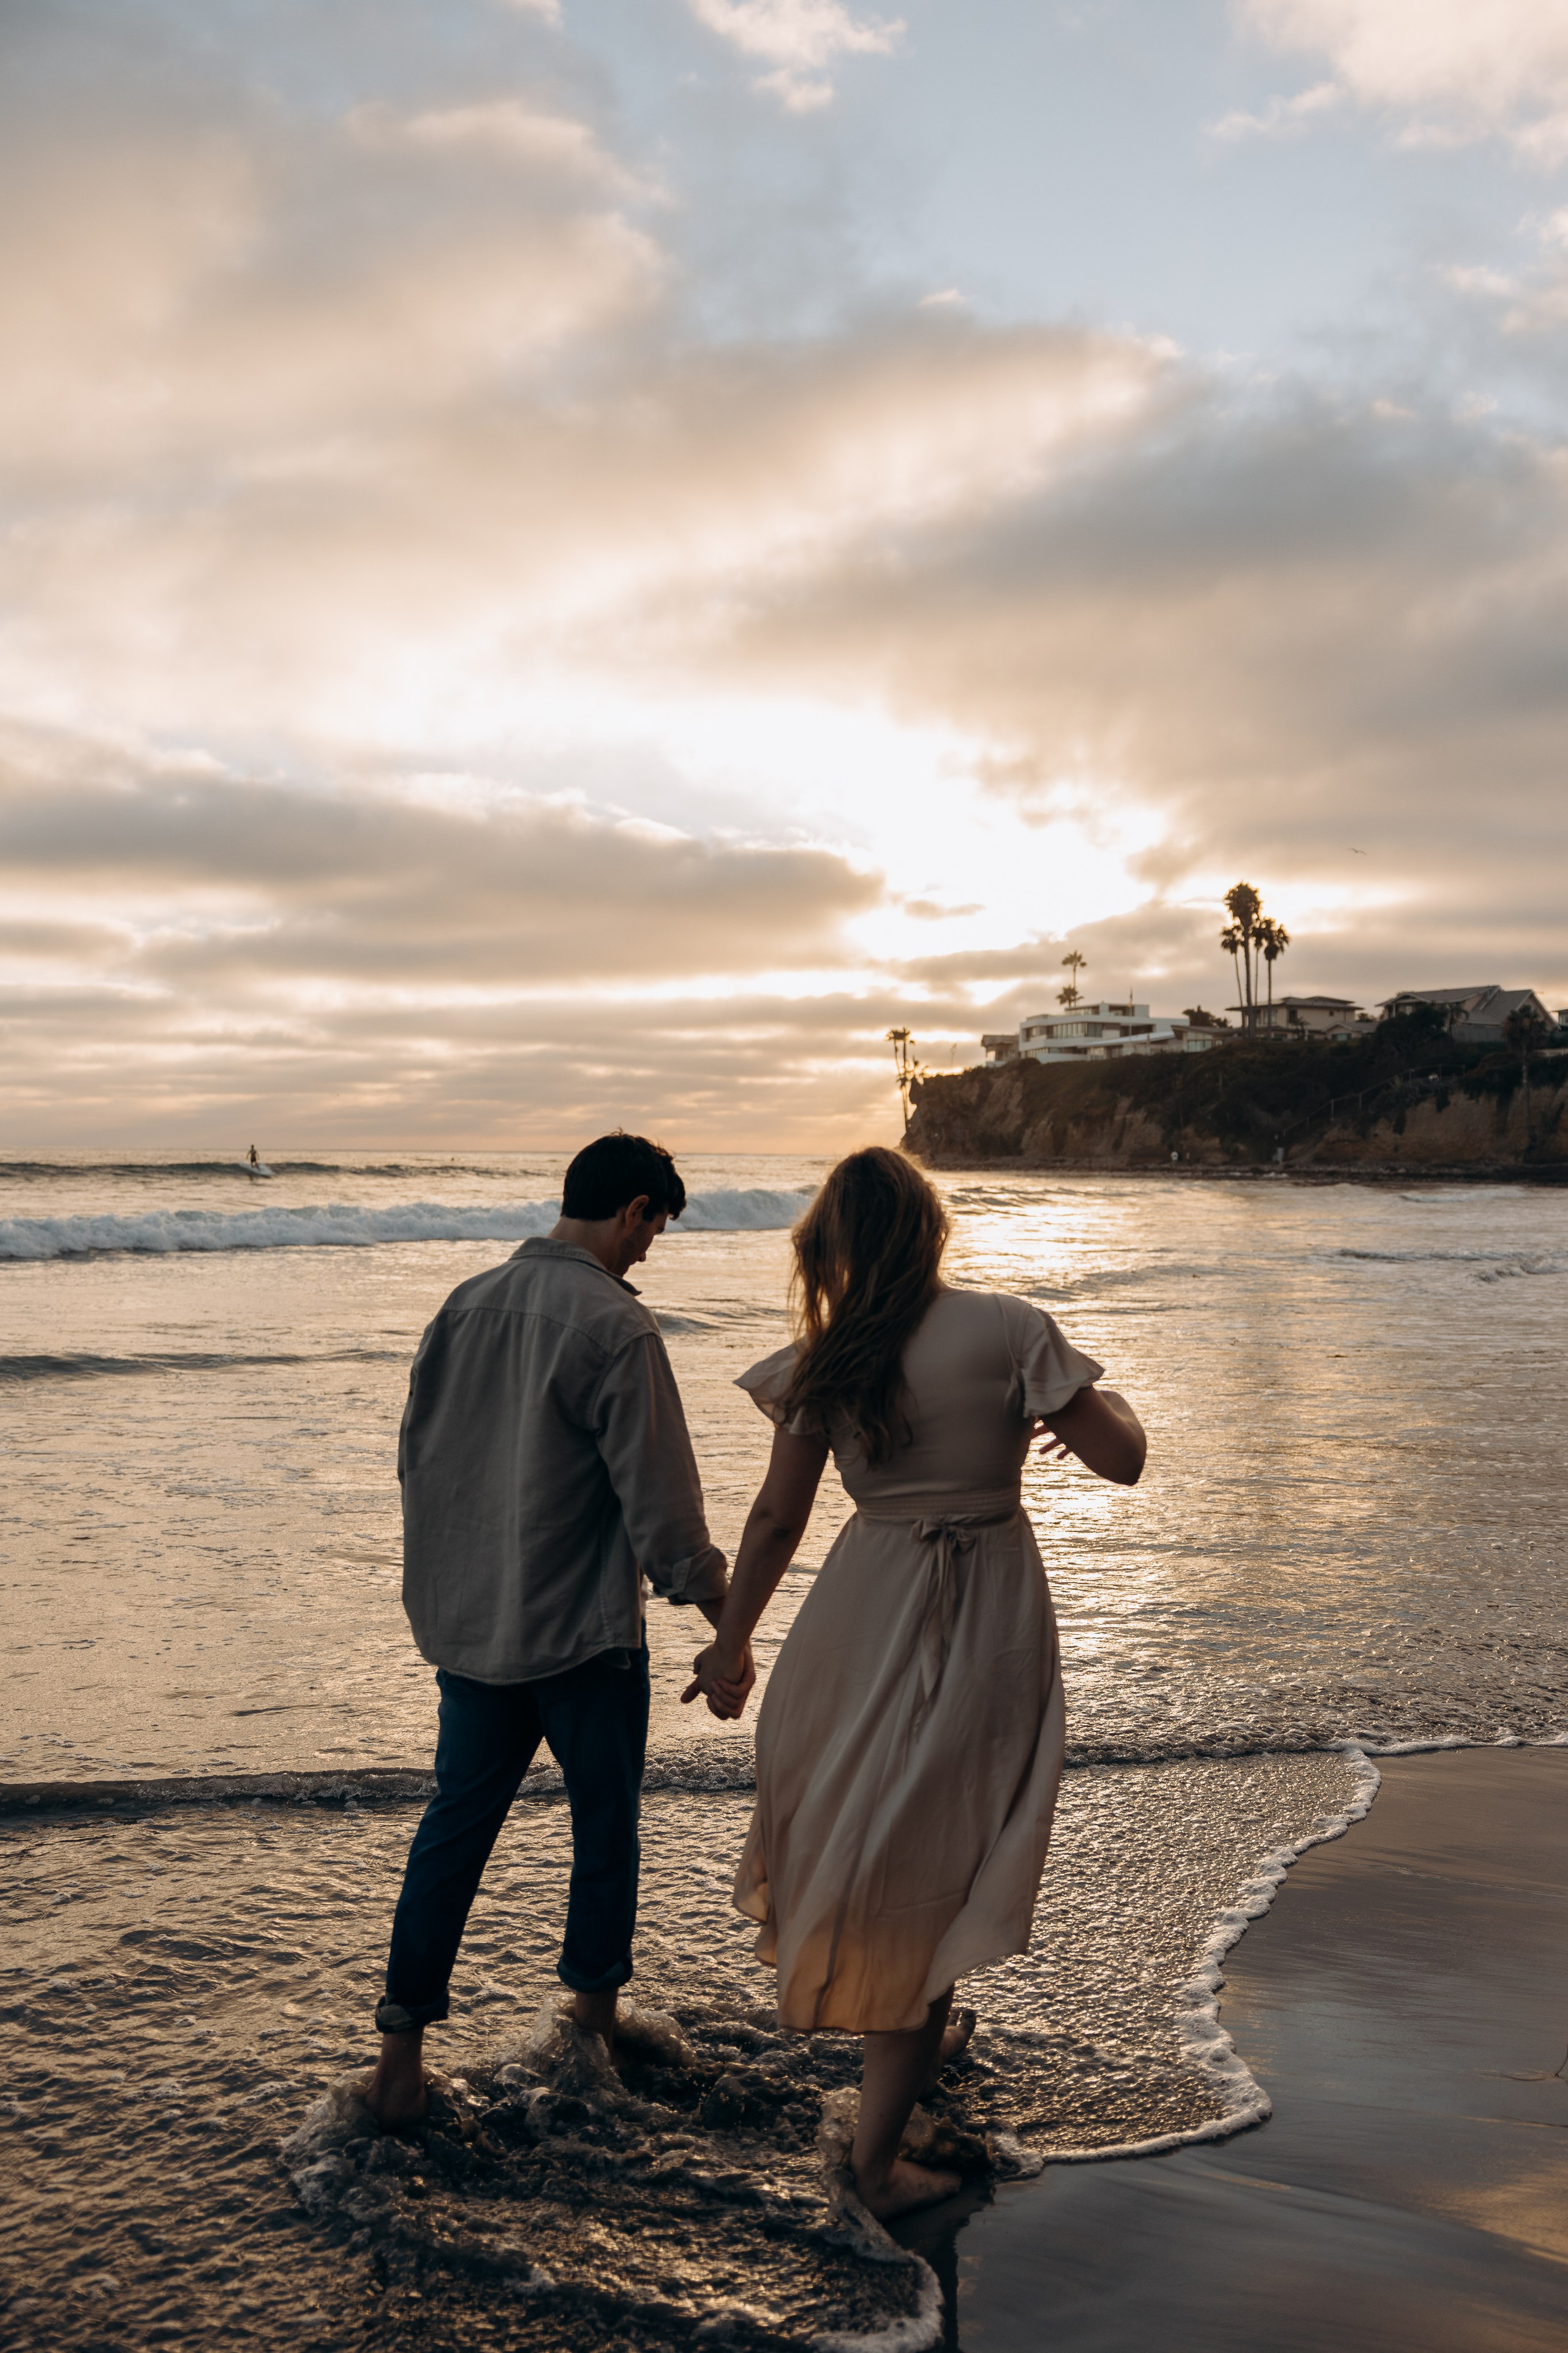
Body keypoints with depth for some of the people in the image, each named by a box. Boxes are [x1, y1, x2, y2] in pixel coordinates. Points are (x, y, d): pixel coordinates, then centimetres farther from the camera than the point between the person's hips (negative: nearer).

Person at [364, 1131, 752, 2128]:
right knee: (605, 1820, 14)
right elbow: (661, 1501, -18)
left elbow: (418, 1457, 11)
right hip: (583, 1633, -5)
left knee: (456, 1823, 13)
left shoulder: (467, 1304, 2)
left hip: (468, 1626, 6)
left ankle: (403, 2045, 16)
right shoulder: (614, 1327, -18)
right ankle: (594, 2013, 30)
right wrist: (726, 1624, -8)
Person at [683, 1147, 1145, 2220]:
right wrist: (1112, 1402, 13)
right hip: (983, 1621, -3)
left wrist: (731, 1644, 12)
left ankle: (923, 2034, 46)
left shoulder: (828, 1357, -3)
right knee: (938, 1861, 6)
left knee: (865, 1834, 24)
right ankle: (878, 2153, 14)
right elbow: (1121, 1459, -10)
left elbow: (777, 1517, 0)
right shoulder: (1008, 1330, -12)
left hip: (866, 1611, 3)